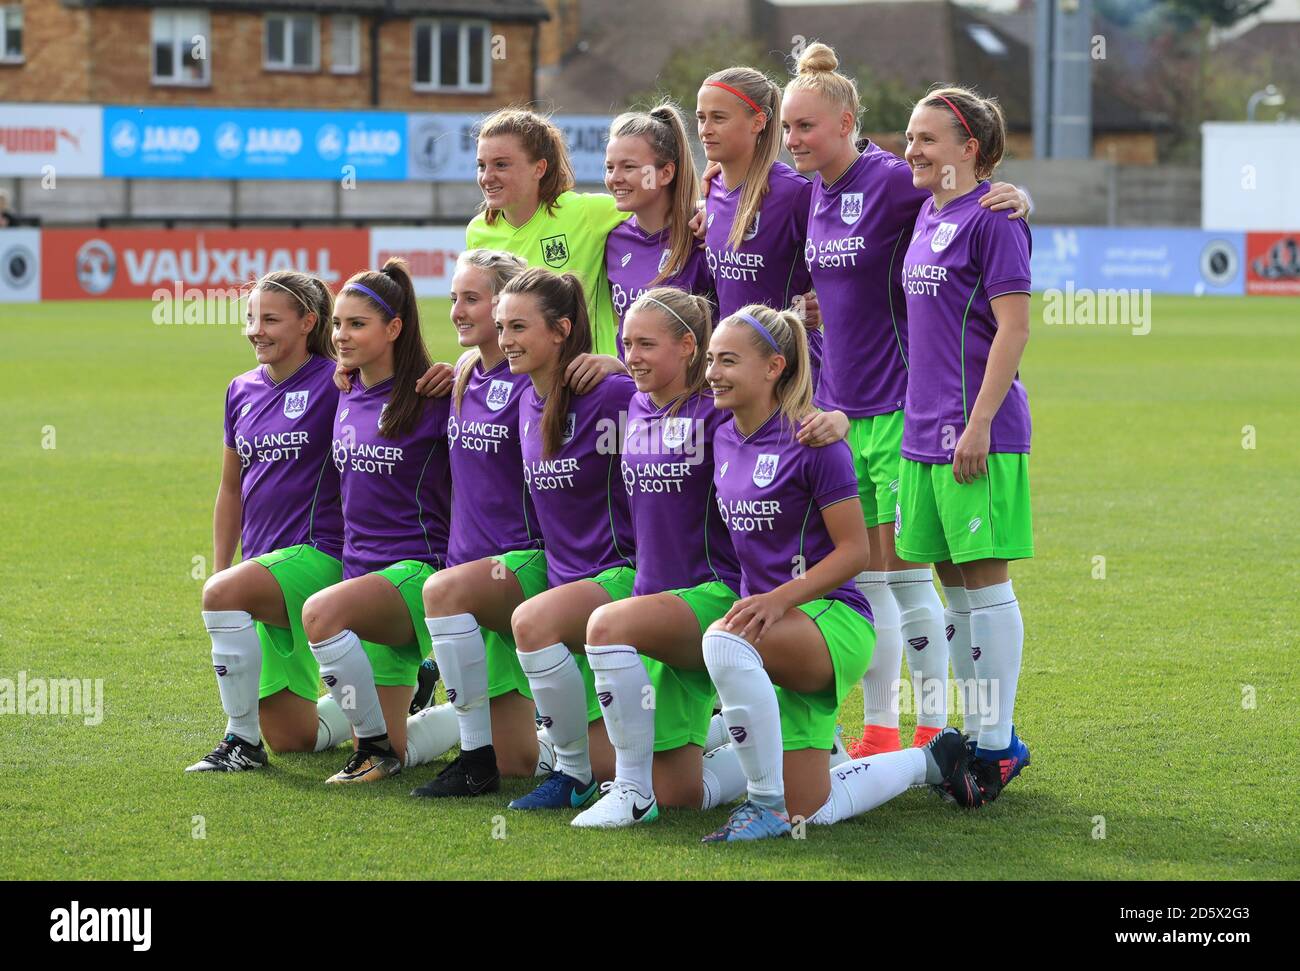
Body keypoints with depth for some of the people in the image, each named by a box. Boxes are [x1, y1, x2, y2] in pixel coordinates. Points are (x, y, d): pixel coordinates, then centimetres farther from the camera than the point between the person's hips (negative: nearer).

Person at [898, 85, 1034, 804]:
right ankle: (976, 730, 20)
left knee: (985, 583, -4)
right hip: (924, 429, 8)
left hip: (978, 432, -8)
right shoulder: (926, 214, 14)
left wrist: (978, 422, -18)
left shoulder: (991, 219, -10)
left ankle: (998, 741, 2)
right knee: (954, 583, 12)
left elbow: (1014, 328, -15)